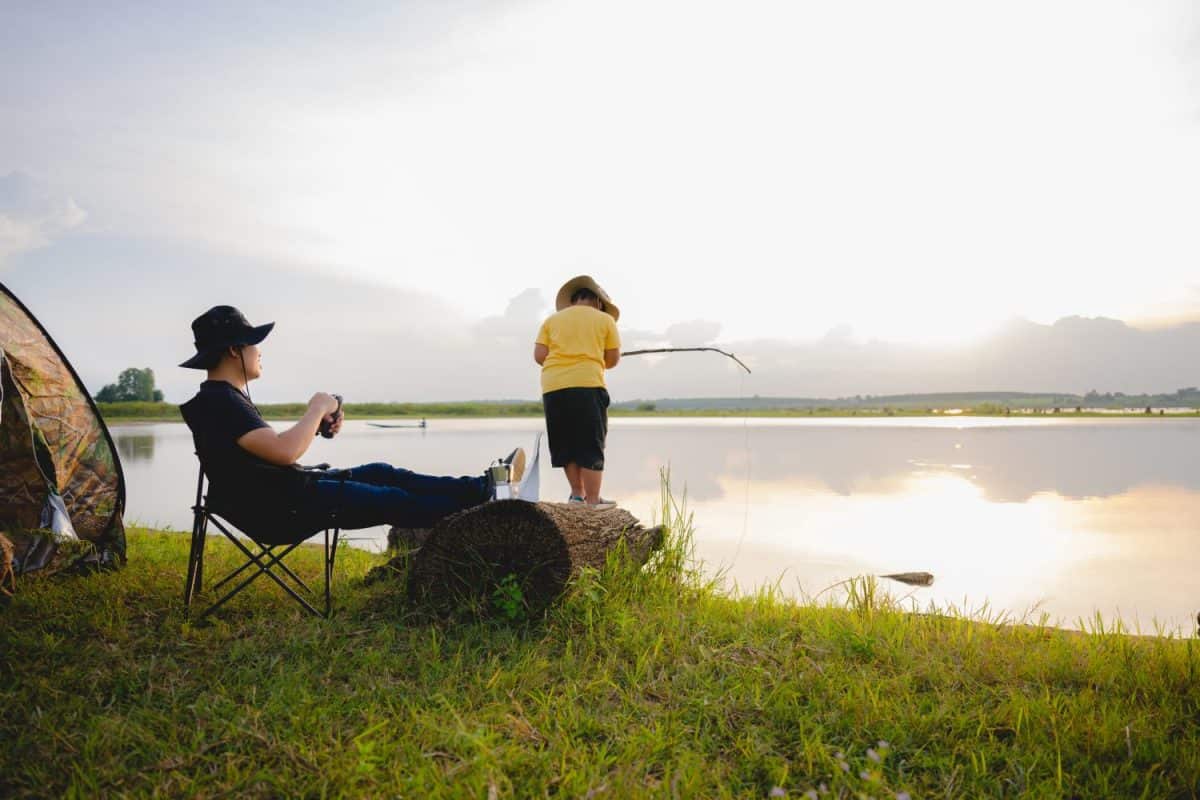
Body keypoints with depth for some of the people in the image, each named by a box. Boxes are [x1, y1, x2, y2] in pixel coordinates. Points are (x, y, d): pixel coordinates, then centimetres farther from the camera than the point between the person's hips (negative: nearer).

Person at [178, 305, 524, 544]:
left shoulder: (226, 397, 13)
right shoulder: (220, 401, -21)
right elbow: (284, 452, -31)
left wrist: (317, 423, 1)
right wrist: (316, 409, -16)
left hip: (287, 492, 10)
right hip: (282, 510, -10)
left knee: (381, 474, 8)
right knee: (394, 501, -2)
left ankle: (480, 486, 10)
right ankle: (482, 491, 11)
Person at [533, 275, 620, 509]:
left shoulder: (552, 319, 17)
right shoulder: (605, 319, 11)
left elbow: (539, 356, 7)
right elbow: (612, 360, 10)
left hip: (553, 387, 3)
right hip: (587, 385, -3)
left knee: (566, 444, 14)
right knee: (591, 446, 1)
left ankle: (577, 494, 19)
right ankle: (592, 501, 0)